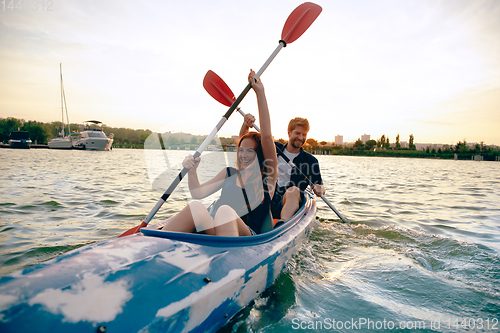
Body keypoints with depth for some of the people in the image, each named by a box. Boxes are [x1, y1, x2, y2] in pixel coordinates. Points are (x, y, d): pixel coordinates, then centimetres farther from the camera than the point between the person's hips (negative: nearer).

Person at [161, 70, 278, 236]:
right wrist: (192, 171, -10)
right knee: (196, 206, -29)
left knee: (225, 211, -36)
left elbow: (267, 137, -4)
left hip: (249, 236, -3)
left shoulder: (268, 174, 9)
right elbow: (198, 193, 10)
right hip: (213, 231, 3)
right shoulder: (229, 173, 22)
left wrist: (260, 93, -5)